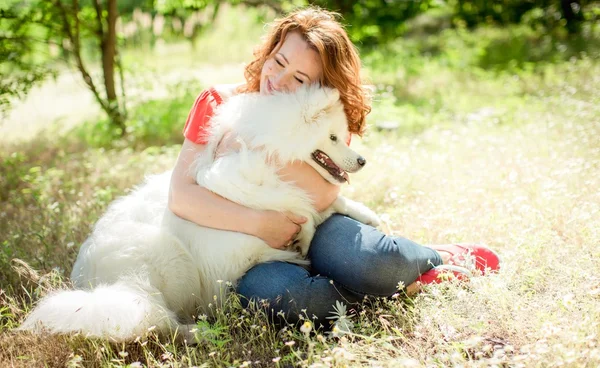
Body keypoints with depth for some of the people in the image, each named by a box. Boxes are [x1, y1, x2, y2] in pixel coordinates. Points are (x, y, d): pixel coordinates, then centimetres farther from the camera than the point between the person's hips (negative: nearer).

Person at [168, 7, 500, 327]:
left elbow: (323, 200, -17)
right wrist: (258, 223, -24)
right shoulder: (217, 104, -6)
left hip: (311, 237, 2)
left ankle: (441, 259, -5)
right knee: (269, 291, -37)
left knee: (338, 240, -34)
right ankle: (408, 284, -19)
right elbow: (181, 196, -13)